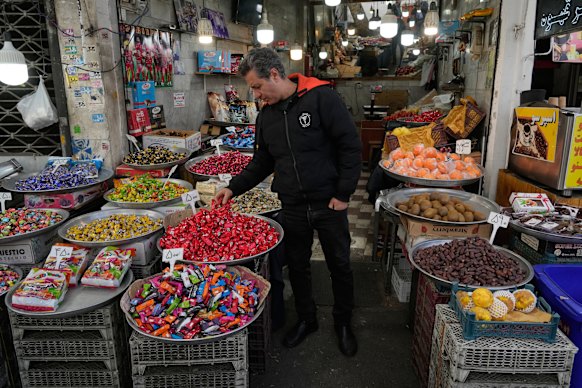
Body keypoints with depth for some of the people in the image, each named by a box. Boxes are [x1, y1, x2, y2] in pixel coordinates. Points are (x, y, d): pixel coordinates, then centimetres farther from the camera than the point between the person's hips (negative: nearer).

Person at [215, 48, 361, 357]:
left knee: (339, 265, 11)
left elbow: (350, 146, -12)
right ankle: (306, 319, 38)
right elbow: (262, 162, 15)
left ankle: (343, 323, 33)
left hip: (329, 204, -4)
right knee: (297, 265, 15)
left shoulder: (321, 99, -12)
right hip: (292, 207, 5)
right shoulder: (266, 115, 6)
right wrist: (234, 188, 4)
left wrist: (343, 194, -13)